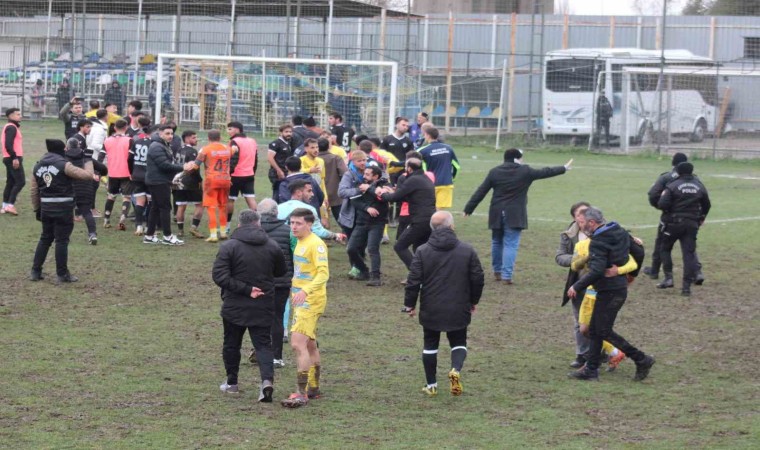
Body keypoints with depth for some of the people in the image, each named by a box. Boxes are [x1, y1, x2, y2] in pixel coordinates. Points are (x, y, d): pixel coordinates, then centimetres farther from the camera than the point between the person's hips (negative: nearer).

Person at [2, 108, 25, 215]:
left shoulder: (9, 127, 18)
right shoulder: (12, 127, -13)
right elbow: (8, 144, -23)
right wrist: (14, 158, -24)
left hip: (10, 158, 10)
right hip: (14, 159, -10)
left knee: (10, 182, 12)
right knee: (20, 181, -11)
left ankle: (5, 206, 13)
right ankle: (10, 205, -14)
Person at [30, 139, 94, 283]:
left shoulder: (38, 166, 8)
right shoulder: (63, 165, -11)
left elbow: (34, 190, 10)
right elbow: (87, 175, -12)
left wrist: (37, 209, 19)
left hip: (46, 207, 6)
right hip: (63, 207, -6)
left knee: (45, 238, 17)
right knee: (61, 240, 0)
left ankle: (35, 271, 18)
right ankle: (62, 274, 5)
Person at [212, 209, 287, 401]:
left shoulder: (229, 247, -10)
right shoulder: (272, 246, 0)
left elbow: (219, 276, -18)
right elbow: (281, 271, 14)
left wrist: (246, 289, -16)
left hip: (234, 306, -2)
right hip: (263, 307, 2)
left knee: (231, 344, 16)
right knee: (263, 344, 3)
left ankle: (231, 382, 26)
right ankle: (267, 379, -19)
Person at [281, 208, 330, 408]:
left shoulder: (316, 244, -15)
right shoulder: (300, 243, 14)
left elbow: (323, 273, -25)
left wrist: (306, 290, -36)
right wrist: (296, 291, 21)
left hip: (311, 301, -10)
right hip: (301, 300, 10)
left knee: (298, 344, -17)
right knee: (310, 345, 18)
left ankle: (301, 394, -18)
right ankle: (313, 388, 28)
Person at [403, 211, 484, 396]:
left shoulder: (422, 251, -6)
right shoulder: (467, 251, -4)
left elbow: (413, 281, -8)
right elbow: (478, 279, 0)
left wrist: (410, 304, 4)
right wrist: (473, 301, 15)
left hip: (431, 310, 0)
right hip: (458, 310, 0)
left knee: (430, 345, 15)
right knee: (458, 343, 15)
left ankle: (431, 385, 17)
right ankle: (456, 369, -13)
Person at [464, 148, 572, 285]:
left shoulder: (494, 172, 2)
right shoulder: (525, 171, -4)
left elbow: (480, 192, 2)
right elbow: (544, 172, 7)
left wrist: (468, 209, 7)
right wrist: (564, 168, 21)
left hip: (497, 214, 3)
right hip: (515, 215, -3)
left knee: (497, 242, 19)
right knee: (511, 245, -3)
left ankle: (497, 271, 30)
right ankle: (506, 276, -9)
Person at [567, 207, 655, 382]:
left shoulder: (598, 242, -18)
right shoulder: (619, 232, 9)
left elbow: (597, 271, -27)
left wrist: (577, 287, -20)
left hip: (609, 291, -10)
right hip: (620, 286, 10)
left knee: (604, 331, -3)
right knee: (594, 330, 13)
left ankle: (641, 359, -1)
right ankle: (591, 369, 14)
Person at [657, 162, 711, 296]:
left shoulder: (673, 186, -10)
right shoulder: (700, 187, 5)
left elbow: (662, 204, -17)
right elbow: (706, 206, 17)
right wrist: (701, 218, 33)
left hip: (674, 223, -3)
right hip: (692, 224, 3)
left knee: (665, 249, 15)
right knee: (689, 253, 2)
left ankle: (668, 277, 3)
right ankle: (687, 285, -4)